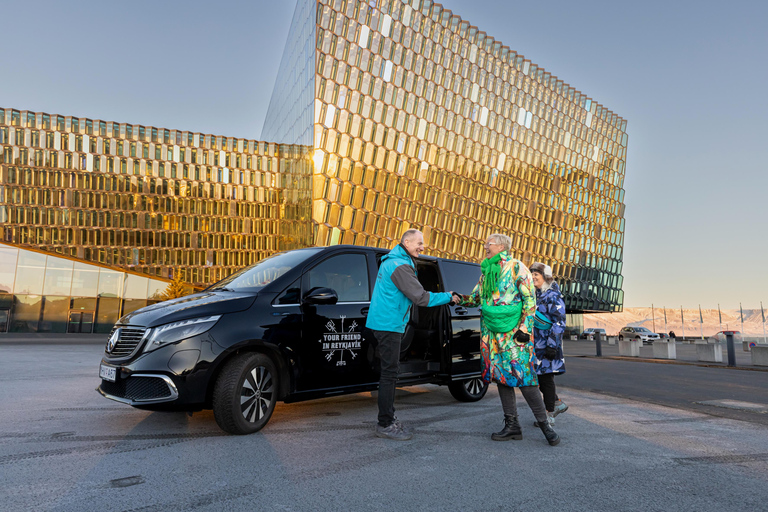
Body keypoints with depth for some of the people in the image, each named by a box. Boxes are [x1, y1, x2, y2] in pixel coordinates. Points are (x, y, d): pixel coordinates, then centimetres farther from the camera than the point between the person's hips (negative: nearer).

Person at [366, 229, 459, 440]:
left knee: (390, 371, 15)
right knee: (389, 373, -6)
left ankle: (389, 419, 24)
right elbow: (420, 297, -18)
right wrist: (447, 296, -9)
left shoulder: (393, 260, 17)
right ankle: (385, 425, 1)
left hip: (386, 323, 11)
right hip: (388, 324, -11)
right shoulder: (400, 265, -17)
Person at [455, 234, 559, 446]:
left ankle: (544, 423, 5)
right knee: (501, 377, 7)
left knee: (523, 376, -9)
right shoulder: (486, 272, 16)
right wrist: (458, 298, 1)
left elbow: (529, 299, -7)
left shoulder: (516, 267, -4)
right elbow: (476, 298, 20)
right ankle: (512, 426, 16)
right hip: (492, 333, 7)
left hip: (514, 333, -7)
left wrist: (524, 327, -13)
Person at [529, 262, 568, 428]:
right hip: (536, 344, 8)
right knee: (538, 376, 13)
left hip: (547, 344, -8)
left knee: (546, 377, -1)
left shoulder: (553, 296, -13)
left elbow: (559, 323, -17)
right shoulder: (536, 295, 12)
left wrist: (552, 345, -21)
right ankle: (558, 404, 30)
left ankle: (549, 415, 10)